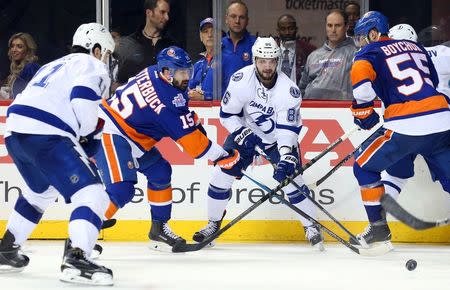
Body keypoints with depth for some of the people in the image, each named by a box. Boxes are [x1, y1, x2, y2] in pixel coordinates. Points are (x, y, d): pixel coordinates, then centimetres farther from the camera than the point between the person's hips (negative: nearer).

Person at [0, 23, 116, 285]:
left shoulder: (54, 66, 33)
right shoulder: (93, 66, 6)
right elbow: (84, 100, -13)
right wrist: (87, 134, 5)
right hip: (46, 137, -9)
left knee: (41, 191, 34)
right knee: (92, 195, -11)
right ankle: (76, 260, -29)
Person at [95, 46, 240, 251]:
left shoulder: (154, 73, 3)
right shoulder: (166, 98, -24)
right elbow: (188, 137, -20)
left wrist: (194, 120, 20)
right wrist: (222, 157, -13)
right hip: (110, 134, -11)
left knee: (160, 172, 15)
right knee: (121, 190, -22)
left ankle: (159, 229, 22)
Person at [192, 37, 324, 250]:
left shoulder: (289, 89, -26)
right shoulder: (241, 80, -22)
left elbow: (288, 128, -28)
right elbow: (227, 114, -12)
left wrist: (286, 157, -40)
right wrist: (243, 135, -25)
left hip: (278, 138, -2)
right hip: (245, 132, 2)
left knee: (291, 179, -16)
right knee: (221, 174, -9)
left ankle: (311, 227, 0)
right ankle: (213, 224, 11)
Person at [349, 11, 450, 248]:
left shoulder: (370, 53, 5)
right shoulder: (416, 48, 22)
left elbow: (360, 74, -16)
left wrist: (363, 111, -1)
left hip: (407, 127, -5)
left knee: (364, 166, 12)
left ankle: (378, 228, 11)